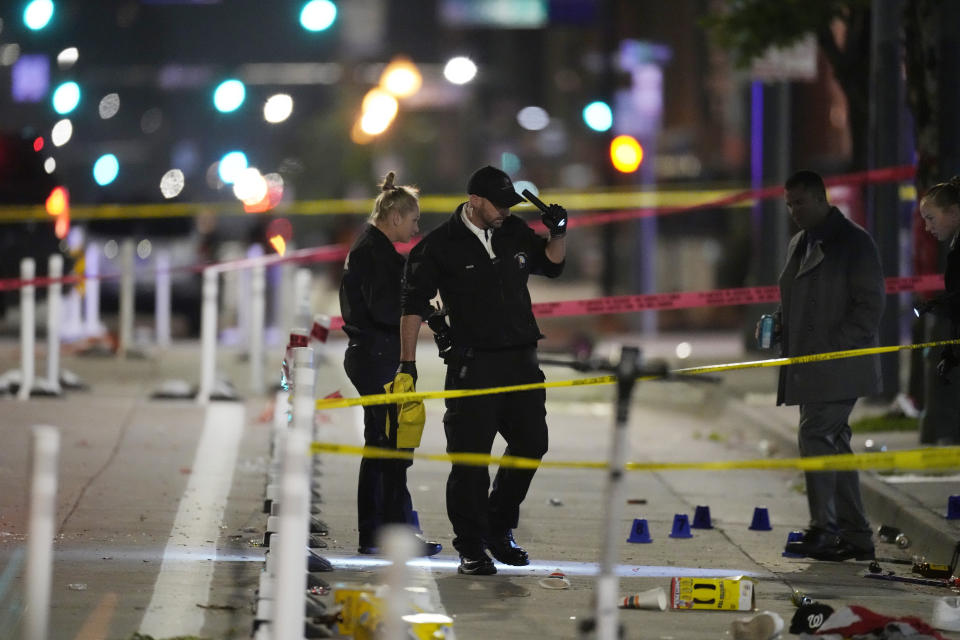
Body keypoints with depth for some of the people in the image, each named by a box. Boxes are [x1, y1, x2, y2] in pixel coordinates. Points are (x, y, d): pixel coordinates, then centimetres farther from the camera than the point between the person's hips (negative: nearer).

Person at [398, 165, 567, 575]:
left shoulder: (515, 233, 8)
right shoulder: (440, 246, -7)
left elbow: (550, 265, 23)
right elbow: (413, 305, -5)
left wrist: (558, 234, 2)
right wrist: (407, 363, -9)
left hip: (522, 360, 6)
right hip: (473, 365, -6)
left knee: (531, 443, 8)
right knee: (470, 457, -5)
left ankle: (498, 530, 25)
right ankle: (471, 549, 2)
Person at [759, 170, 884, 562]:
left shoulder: (853, 242, -6)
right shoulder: (798, 245, 19)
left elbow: (870, 304, -11)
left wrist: (834, 347, -18)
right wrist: (779, 325, 7)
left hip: (839, 366, -8)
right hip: (807, 367, 9)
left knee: (815, 436, -17)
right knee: (834, 445, 9)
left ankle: (823, 529, -17)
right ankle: (855, 537, 13)